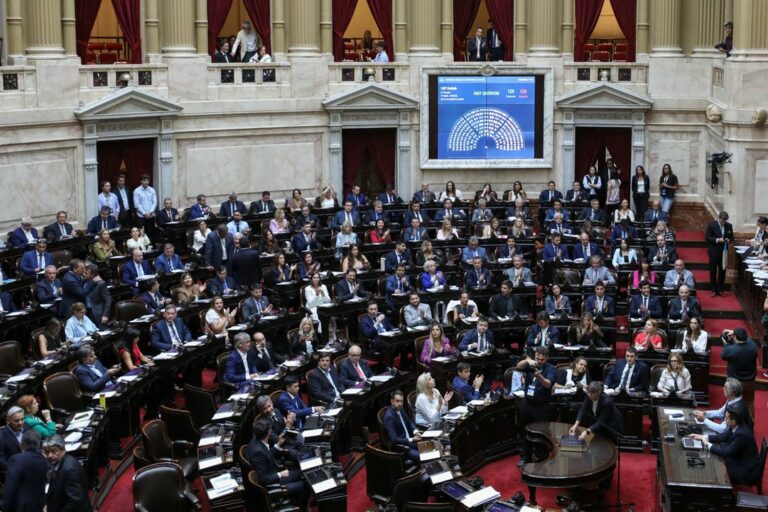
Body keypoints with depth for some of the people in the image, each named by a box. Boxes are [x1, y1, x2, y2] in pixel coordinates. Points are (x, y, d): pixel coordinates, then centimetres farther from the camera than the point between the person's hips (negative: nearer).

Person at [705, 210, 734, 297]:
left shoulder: (729, 226, 4)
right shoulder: (711, 225, -8)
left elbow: (732, 237, 11)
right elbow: (707, 237, -10)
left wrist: (728, 240, -12)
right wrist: (717, 240, -22)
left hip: (724, 252, 3)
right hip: (713, 251, -3)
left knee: (722, 271, 7)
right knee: (713, 271, 4)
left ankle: (721, 290, 17)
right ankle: (714, 290, 12)